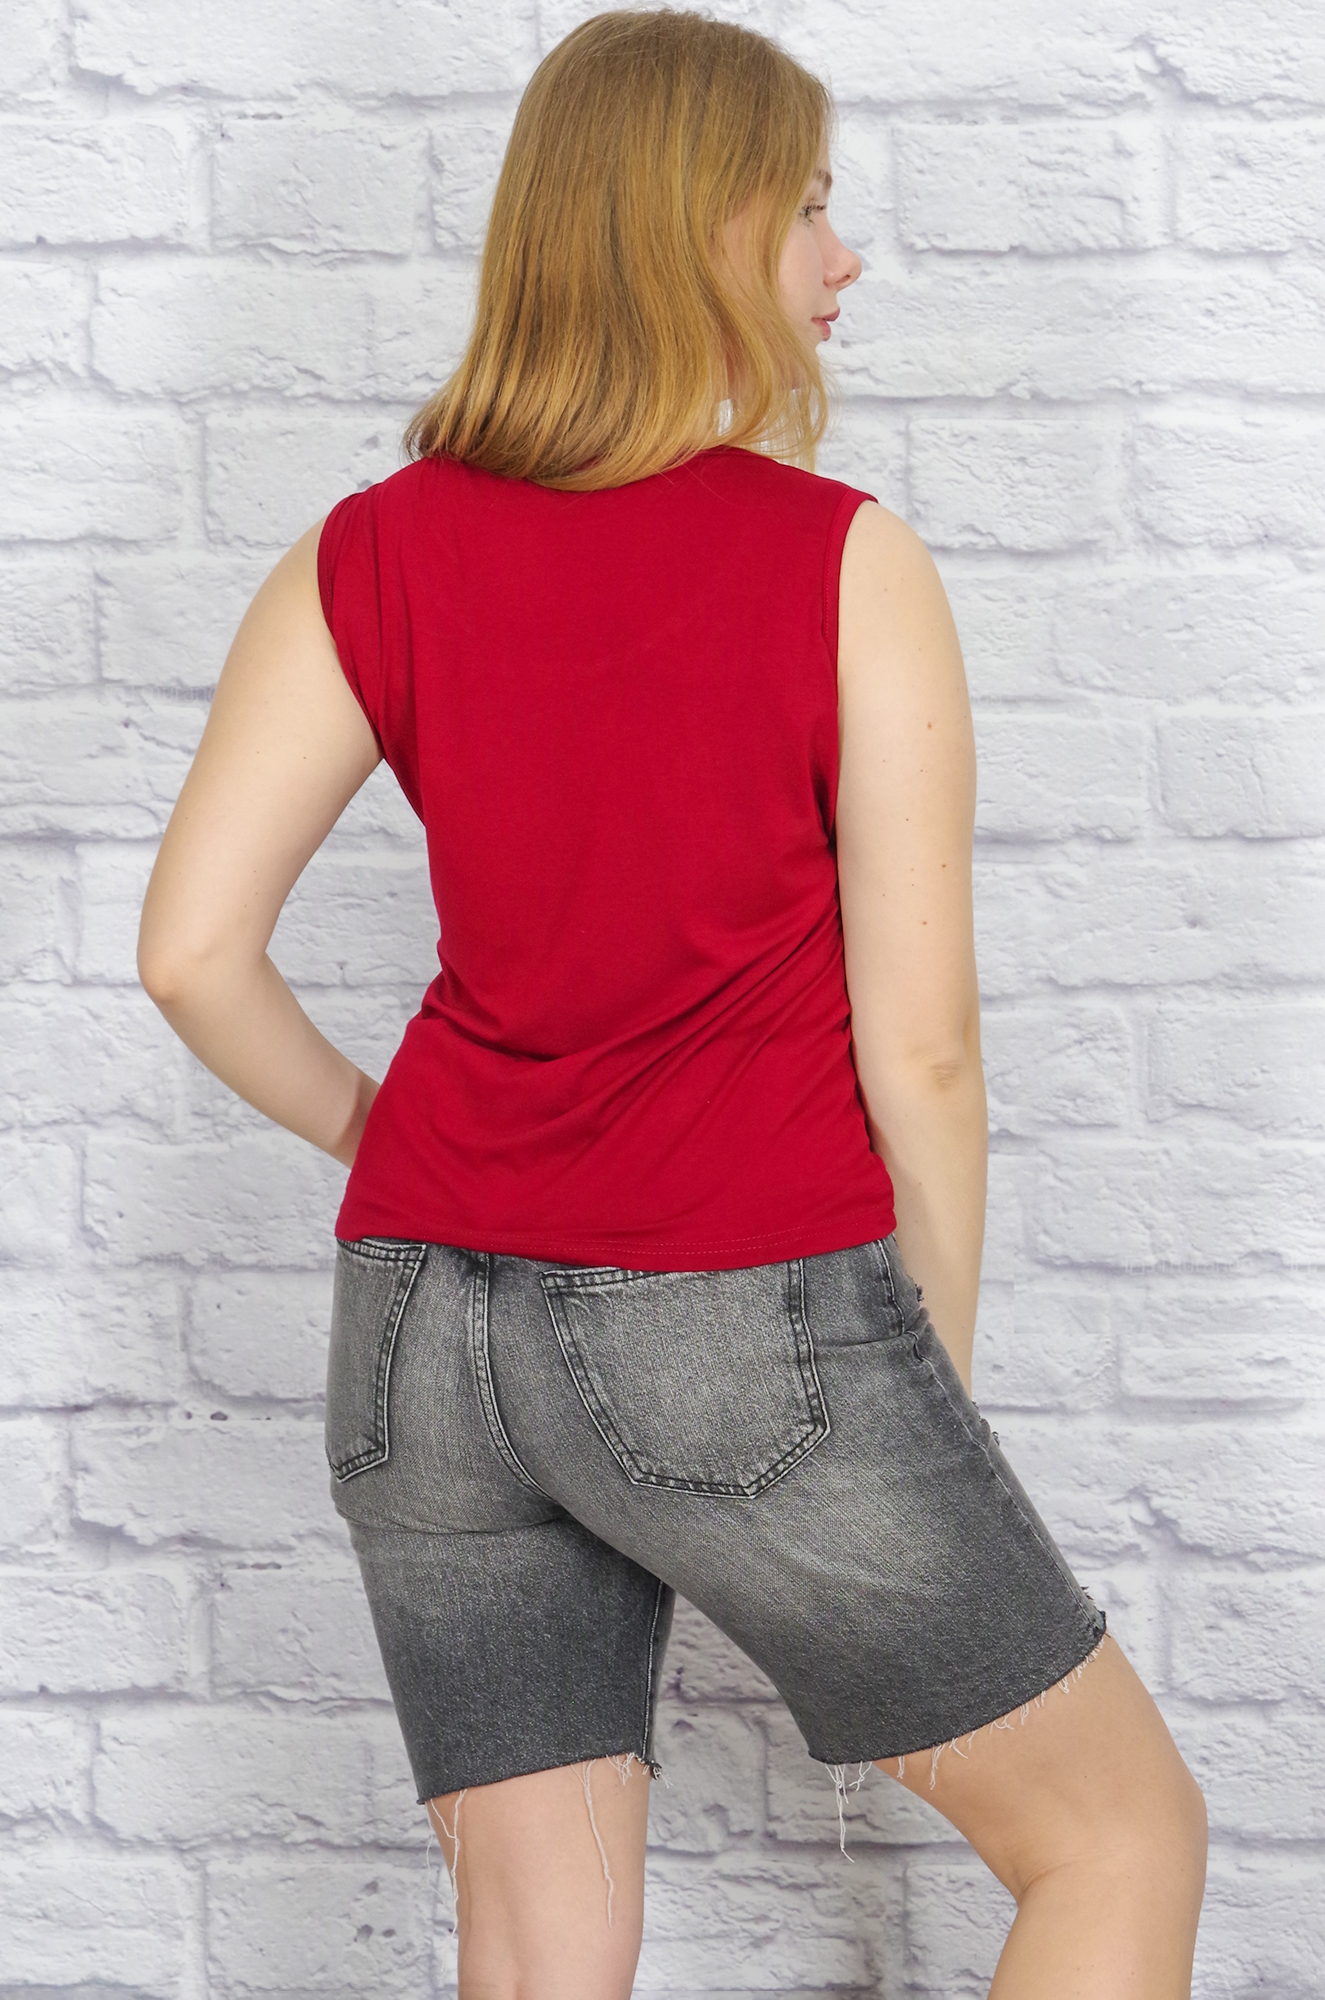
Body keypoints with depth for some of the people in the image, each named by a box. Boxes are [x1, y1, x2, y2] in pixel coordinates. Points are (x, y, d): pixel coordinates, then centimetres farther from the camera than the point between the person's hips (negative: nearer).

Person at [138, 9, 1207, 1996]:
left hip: (427, 1313, 5)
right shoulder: (847, 566, -8)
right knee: (1127, 1831, 14)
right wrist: (939, 1380, 5)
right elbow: (920, 1046, -8)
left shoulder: (369, 559, 2)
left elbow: (193, 948, -2)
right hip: (750, 1320, -5)